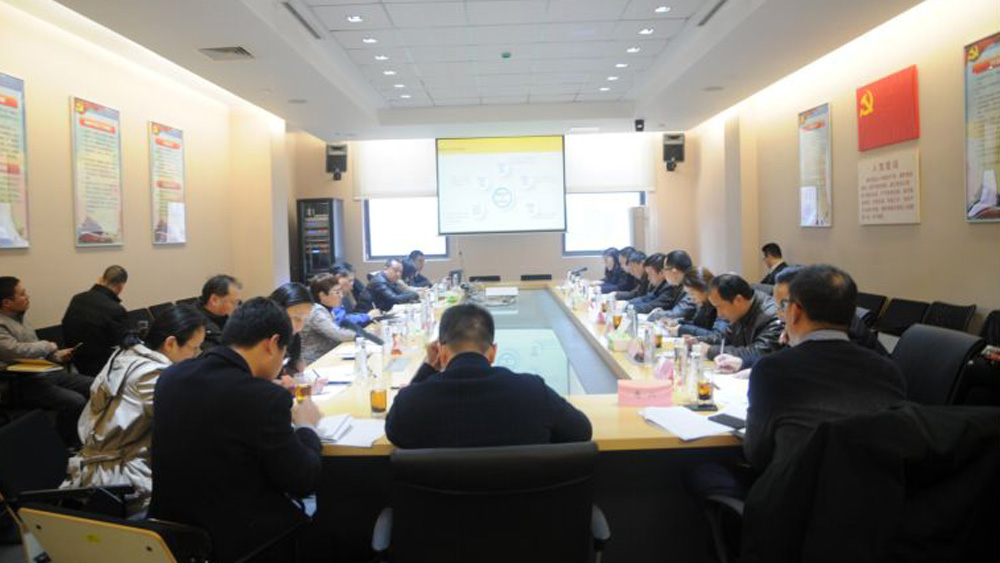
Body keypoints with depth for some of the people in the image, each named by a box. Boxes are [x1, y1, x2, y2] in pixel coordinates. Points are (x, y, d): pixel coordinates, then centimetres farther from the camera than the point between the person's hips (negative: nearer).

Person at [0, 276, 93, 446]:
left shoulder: (20, 318, 14)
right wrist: (47, 345, -14)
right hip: (25, 383, -9)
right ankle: (66, 448, -7)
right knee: (75, 401, -28)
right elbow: (16, 350, -32)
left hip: (45, 372, 9)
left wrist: (57, 356, 8)